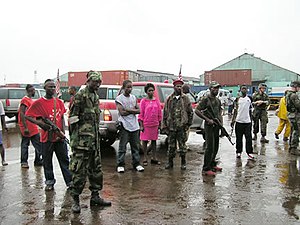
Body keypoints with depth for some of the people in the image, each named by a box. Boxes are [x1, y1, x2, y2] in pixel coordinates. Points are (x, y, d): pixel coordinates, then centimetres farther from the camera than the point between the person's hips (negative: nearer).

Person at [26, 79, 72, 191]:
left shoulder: (59, 102, 8)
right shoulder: (39, 103, -4)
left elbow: (62, 118, 11)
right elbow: (28, 115, -2)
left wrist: (63, 132, 0)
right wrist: (39, 123, -17)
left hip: (59, 137, 3)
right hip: (47, 137, -3)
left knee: (64, 159, 7)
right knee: (47, 161, 7)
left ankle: (70, 181, 14)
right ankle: (49, 182, 20)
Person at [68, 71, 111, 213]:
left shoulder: (96, 97, 16)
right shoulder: (80, 96, -10)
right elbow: (72, 117, -13)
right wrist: (75, 137, -17)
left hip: (94, 139, 9)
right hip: (82, 140, -9)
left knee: (96, 169, 14)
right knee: (79, 170, -3)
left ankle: (95, 197, 25)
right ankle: (75, 200, 8)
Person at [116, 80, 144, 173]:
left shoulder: (134, 98, 12)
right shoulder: (119, 98, -3)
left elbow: (138, 110, 5)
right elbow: (122, 112, -12)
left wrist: (128, 110, -8)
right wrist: (133, 110, -3)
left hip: (134, 125, 5)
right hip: (125, 125, -5)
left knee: (135, 146, 9)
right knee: (122, 146, -2)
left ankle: (136, 163, 17)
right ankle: (120, 165, 5)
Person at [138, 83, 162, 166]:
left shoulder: (157, 101, 7)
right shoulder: (143, 101, -2)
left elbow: (159, 113, 11)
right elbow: (141, 113, -3)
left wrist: (159, 124, 8)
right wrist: (141, 125, -8)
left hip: (155, 124, 3)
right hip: (146, 125, -3)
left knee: (154, 140, 10)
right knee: (145, 141, 2)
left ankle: (154, 158, 18)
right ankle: (145, 158, 11)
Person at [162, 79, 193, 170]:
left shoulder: (185, 98, 4)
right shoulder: (169, 99, 5)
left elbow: (190, 112, 8)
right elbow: (165, 113, 5)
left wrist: (188, 123, 4)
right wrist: (164, 126, 1)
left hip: (182, 127, -1)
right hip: (171, 127, 1)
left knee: (182, 145, 4)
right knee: (171, 145, 7)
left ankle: (183, 162, 17)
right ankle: (170, 162, 20)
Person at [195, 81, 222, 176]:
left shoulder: (218, 100, 14)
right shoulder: (205, 99, -10)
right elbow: (197, 111, -15)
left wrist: (220, 120, 9)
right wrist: (207, 119, -16)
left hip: (216, 126, 8)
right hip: (209, 125, -8)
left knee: (215, 147, 14)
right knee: (210, 147, -10)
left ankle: (212, 164, 28)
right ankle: (206, 169, -6)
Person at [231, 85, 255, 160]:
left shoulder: (249, 99, 7)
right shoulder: (237, 99, 3)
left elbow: (250, 110, 13)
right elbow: (235, 110, 5)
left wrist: (251, 120, 13)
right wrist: (233, 120, 0)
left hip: (247, 121, 1)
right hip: (239, 121, -1)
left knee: (249, 138, -1)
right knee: (239, 138, 5)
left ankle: (249, 152, 6)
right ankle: (238, 152, 16)